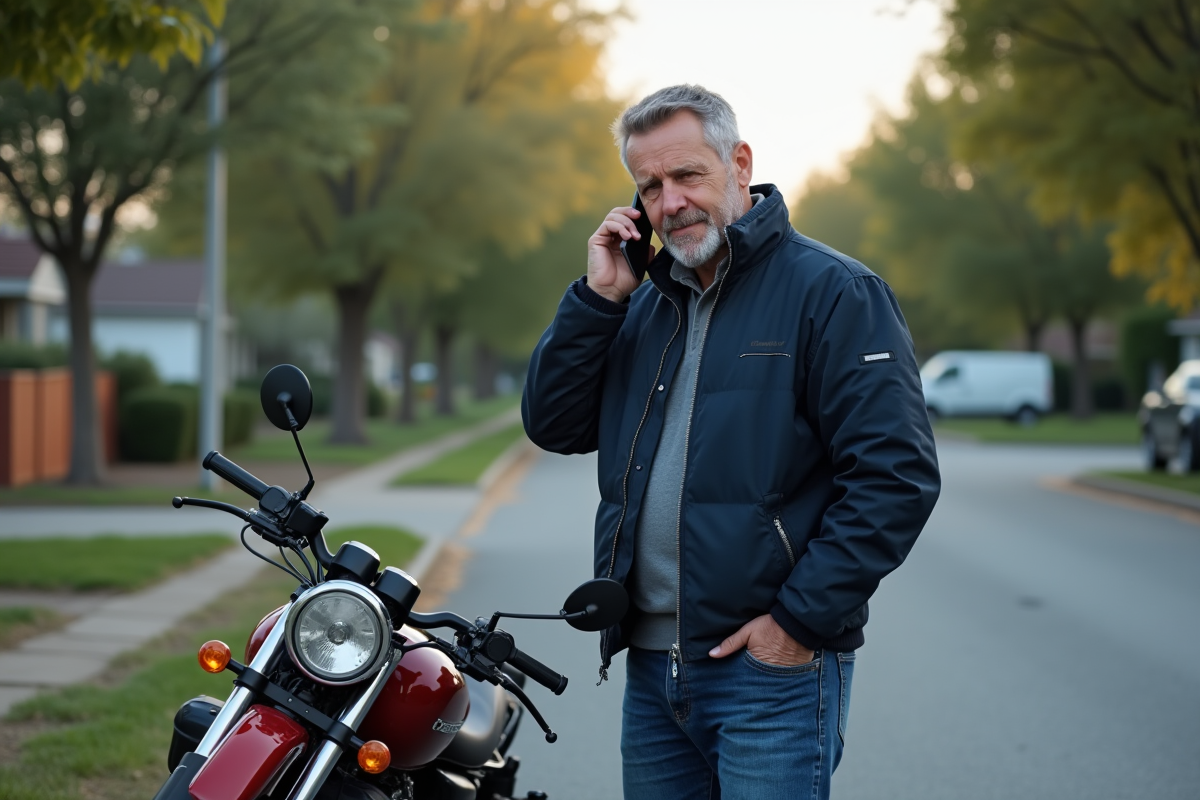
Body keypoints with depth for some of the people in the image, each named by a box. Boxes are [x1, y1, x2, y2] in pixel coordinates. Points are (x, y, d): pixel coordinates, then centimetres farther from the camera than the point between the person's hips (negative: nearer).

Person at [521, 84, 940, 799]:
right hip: (651, 669, 6)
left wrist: (801, 620, -16)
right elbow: (553, 425, 9)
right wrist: (598, 298, -1)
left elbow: (898, 475, -14)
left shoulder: (833, 291, -7)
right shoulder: (642, 305, 15)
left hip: (773, 668, -6)